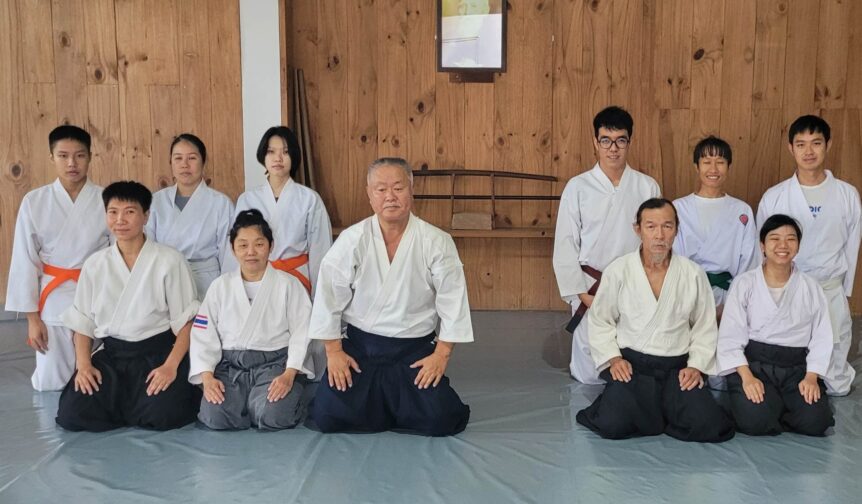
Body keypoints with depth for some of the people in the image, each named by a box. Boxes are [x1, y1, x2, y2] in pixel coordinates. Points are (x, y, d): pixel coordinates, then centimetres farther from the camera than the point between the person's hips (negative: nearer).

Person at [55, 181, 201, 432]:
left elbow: (185, 320, -5)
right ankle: (135, 405, 10)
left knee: (163, 414, -27)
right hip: (110, 355, 4)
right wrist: (83, 364, -4)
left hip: (157, 352, -4)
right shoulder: (95, 264, 5)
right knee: (72, 415, -14)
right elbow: (82, 320, 11)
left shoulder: (170, 260, -7)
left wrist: (171, 366, -17)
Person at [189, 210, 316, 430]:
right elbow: (204, 335, 7)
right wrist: (207, 377, -8)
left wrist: (289, 374, -17)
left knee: (272, 416, -29)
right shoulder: (220, 286, 9)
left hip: (275, 362, -2)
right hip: (231, 364, 2)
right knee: (214, 417, -24)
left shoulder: (288, 284, 2)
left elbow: (301, 332, -3)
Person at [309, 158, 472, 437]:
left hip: (415, 350, 0)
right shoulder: (351, 240, -9)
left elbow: (452, 299, -6)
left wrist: (442, 354, -8)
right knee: (328, 416, -11)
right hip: (359, 347, 1)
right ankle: (377, 402, 21)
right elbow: (329, 296, -4)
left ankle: (393, 404, 20)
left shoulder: (436, 242, -10)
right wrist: (334, 351, -4)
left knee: (439, 419, -14)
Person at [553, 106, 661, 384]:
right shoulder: (577, 187, -4)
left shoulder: (647, 187, 1)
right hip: (590, 292, -1)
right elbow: (565, 246, -2)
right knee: (590, 376, 3)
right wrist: (582, 294, -6)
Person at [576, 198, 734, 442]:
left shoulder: (694, 274, 1)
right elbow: (600, 322, 5)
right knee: (613, 424, -26)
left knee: (707, 425, -19)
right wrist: (613, 358, -7)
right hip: (631, 364, -2)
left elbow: (705, 328, 8)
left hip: (678, 367, 2)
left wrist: (696, 366, -5)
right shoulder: (618, 271, -4)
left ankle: (652, 413, 7)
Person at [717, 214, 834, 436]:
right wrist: (746, 377, -17)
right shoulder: (744, 283, 0)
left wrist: (811, 377, -10)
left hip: (797, 366, 2)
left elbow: (821, 337, 5)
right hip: (753, 363, -2)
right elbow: (730, 337, -4)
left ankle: (780, 406, 9)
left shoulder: (811, 287, 7)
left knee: (814, 422, -21)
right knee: (755, 420, -25)